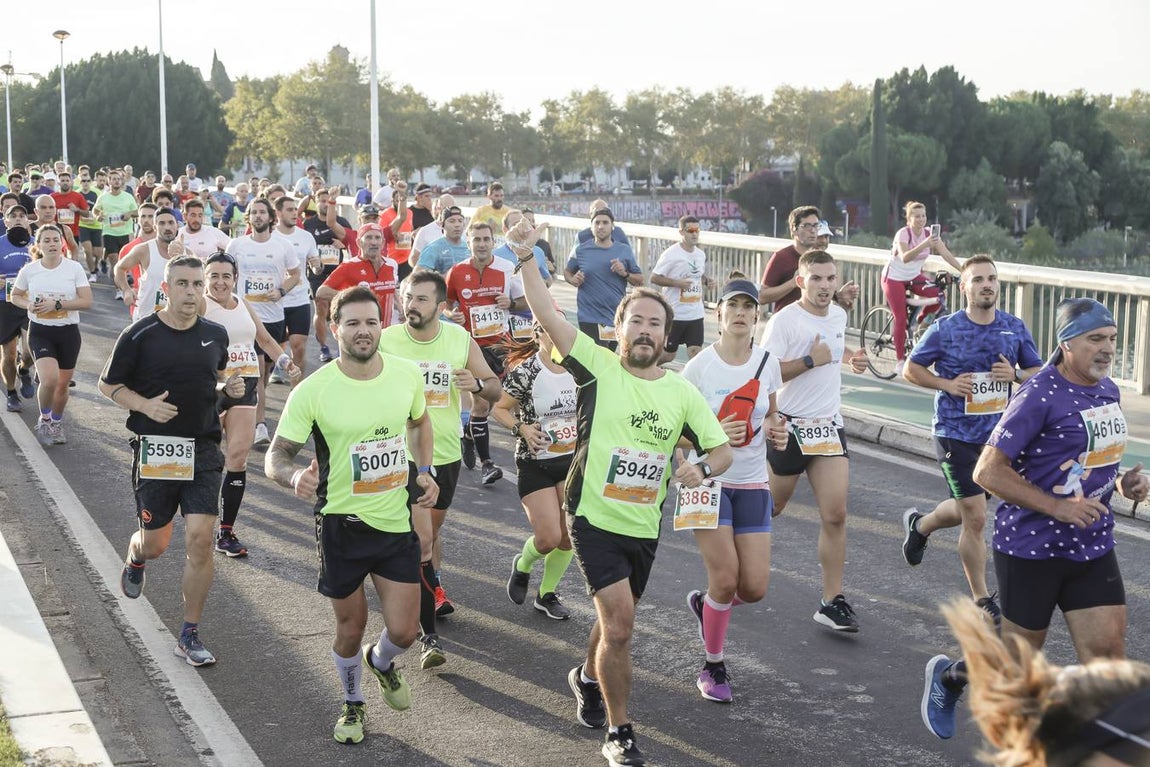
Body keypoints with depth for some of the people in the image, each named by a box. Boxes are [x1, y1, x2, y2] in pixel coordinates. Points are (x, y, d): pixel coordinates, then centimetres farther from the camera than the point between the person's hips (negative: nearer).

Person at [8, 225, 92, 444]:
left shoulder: (74, 268, -6)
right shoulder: (29, 271, -4)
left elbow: (86, 302, -11)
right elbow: (15, 296, 11)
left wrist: (56, 304, -20)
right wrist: (28, 305, -11)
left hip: (68, 332, 1)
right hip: (40, 331, -1)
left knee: (62, 384, 10)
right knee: (49, 379, -20)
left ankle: (56, 424, 36)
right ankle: (44, 419, 7)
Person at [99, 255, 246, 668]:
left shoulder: (215, 335, 5)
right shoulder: (140, 335, -8)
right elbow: (109, 385, 1)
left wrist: (228, 387, -1)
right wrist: (145, 405, -16)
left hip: (202, 450, 2)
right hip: (155, 449, -2)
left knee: (200, 540, -7)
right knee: (155, 543, 8)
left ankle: (190, 636, 6)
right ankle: (135, 560, 49)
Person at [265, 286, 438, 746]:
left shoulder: (406, 374, -7)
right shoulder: (312, 391, -17)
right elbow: (276, 456, -12)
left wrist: (425, 472, 3)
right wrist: (293, 476, -35)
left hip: (397, 519, 2)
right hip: (341, 523, -2)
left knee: (403, 631, 3)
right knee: (350, 629, 12)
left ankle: (381, 662, 41)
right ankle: (352, 704, 41)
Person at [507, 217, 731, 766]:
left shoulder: (682, 392, 1)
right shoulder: (598, 366, -9)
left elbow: (722, 450, 7)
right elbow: (546, 314, -20)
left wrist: (701, 467, -16)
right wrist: (526, 259, -32)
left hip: (644, 527, 5)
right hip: (595, 519, -5)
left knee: (616, 621, 21)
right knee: (619, 622, -15)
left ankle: (588, 679, 53)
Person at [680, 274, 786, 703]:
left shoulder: (768, 363, 0)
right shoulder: (699, 367, -11)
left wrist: (776, 430, -7)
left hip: (752, 483, 4)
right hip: (708, 480, -4)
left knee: (755, 586, -1)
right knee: (726, 578, -9)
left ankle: (704, 605, 33)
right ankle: (713, 668, 13)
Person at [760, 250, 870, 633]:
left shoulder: (838, 314, 8)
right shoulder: (784, 320, -14)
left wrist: (851, 357, 8)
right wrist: (810, 361, -25)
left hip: (829, 426, 5)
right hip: (789, 426, -5)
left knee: (835, 514, -5)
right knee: (770, 508, 11)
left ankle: (832, 602, -1)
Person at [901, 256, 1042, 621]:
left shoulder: (1015, 328, 1)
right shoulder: (945, 329, -9)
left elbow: (1038, 372, 9)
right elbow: (911, 369, 0)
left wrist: (1016, 375, -13)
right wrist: (948, 384, -15)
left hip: (996, 432, 4)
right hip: (955, 435, -4)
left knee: (965, 510, 19)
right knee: (975, 518, -5)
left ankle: (919, 524, 51)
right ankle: (982, 600, 10)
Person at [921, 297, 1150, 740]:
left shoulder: (1107, 392, 7)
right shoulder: (1040, 396, -18)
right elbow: (988, 472, -19)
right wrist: (1057, 507, -24)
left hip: (1093, 547, 6)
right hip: (1032, 548, -6)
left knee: (1107, 654, -2)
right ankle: (948, 676, 38)